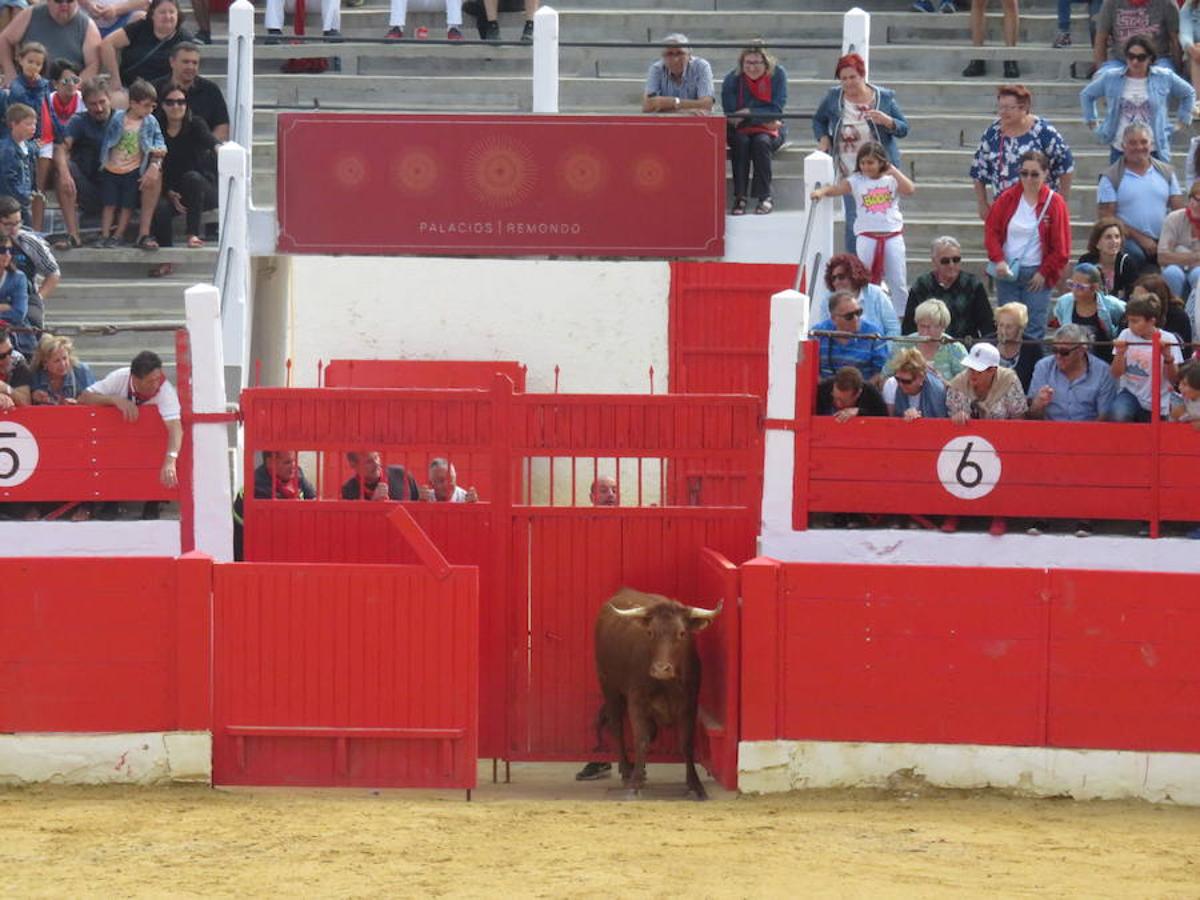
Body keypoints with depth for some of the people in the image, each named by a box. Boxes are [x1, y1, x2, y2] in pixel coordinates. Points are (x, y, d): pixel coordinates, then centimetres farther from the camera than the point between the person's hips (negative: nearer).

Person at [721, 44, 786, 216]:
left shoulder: (777, 74, -7)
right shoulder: (732, 80, -7)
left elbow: (776, 111, -10)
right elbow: (731, 116, -12)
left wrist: (748, 113, -18)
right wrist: (763, 119, -17)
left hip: (770, 130, 0)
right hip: (741, 131, 0)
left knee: (761, 142, -33)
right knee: (741, 142, -33)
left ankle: (765, 197, -26)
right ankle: (739, 198, -31)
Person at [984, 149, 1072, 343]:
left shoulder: (1055, 202, -3)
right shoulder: (1008, 198, 4)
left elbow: (1061, 247, -1)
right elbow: (991, 230, 6)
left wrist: (1044, 273, -6)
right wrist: (998, 260, -8)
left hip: (1037, 276, -2)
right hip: (1007, 273, 2)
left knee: (1034, 330, -6)